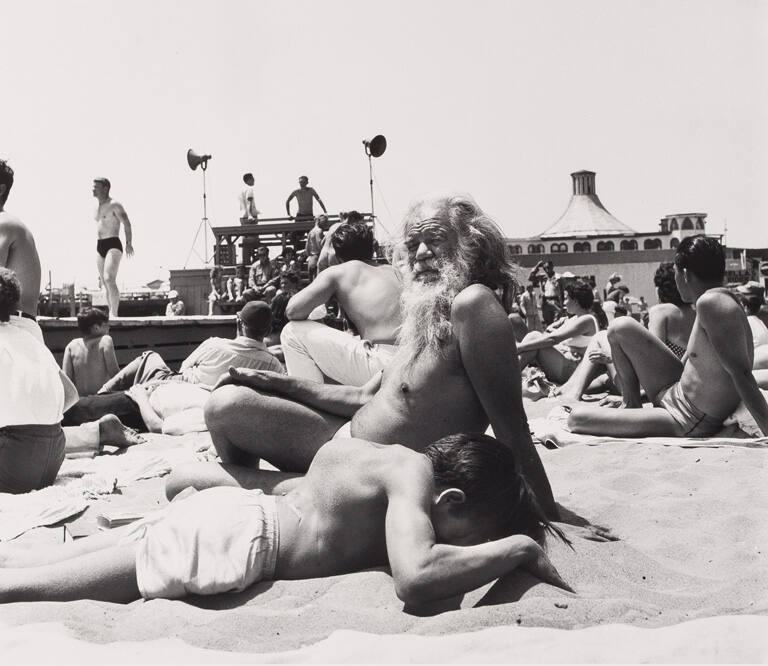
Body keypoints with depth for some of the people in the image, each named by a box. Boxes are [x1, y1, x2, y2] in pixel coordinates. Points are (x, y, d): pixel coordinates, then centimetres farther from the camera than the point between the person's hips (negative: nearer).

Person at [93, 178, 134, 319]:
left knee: (109, 279, -21)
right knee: (105, 284, 6)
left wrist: (129, 244, -23)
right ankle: (111, 314, 10)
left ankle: (114, 314, -21)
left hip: (113, 245, -8)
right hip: (99, 246, 8)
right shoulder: (97, 208, 18)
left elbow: (127, 224, -13)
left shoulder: (115, 205, -6)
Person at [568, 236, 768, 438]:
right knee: (621, 327, 9)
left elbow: (741, 374, -30)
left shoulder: (711, 302, -27)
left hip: (688, 426, -10)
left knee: (577, 417, -16)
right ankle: (632, 405, 17)